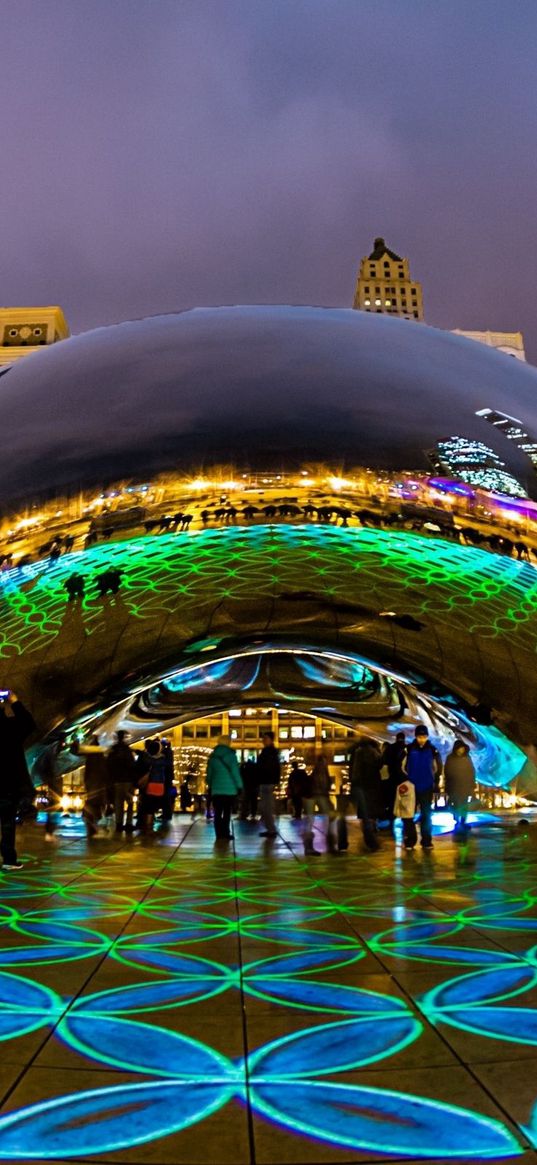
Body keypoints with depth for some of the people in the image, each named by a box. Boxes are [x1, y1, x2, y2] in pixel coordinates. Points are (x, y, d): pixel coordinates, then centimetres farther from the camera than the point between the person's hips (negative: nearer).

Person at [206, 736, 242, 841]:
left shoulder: (213, 755, 6)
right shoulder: (230, 754, -6)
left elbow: (209, 772, 10)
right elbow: (235, 771, -10)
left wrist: (209, 786, 18)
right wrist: (239, 786, -4)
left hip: (216, 788, 3)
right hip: (229, 788, -3)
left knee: (217, 813, 6)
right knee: (227, 812, 3)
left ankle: (219, 835, 2)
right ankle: (225, 834, -1)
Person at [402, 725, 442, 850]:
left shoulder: (432, 750, -1)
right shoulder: (409, 749, -5)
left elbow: (438, 767, 9)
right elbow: (402, 766, 1)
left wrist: (436, 782, 4)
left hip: (427, 788, 1)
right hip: (411, 787, -1)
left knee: (426, 815, 6)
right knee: (408, 814, 1)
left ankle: (427, 841, 12)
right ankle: (409, 841, 8)